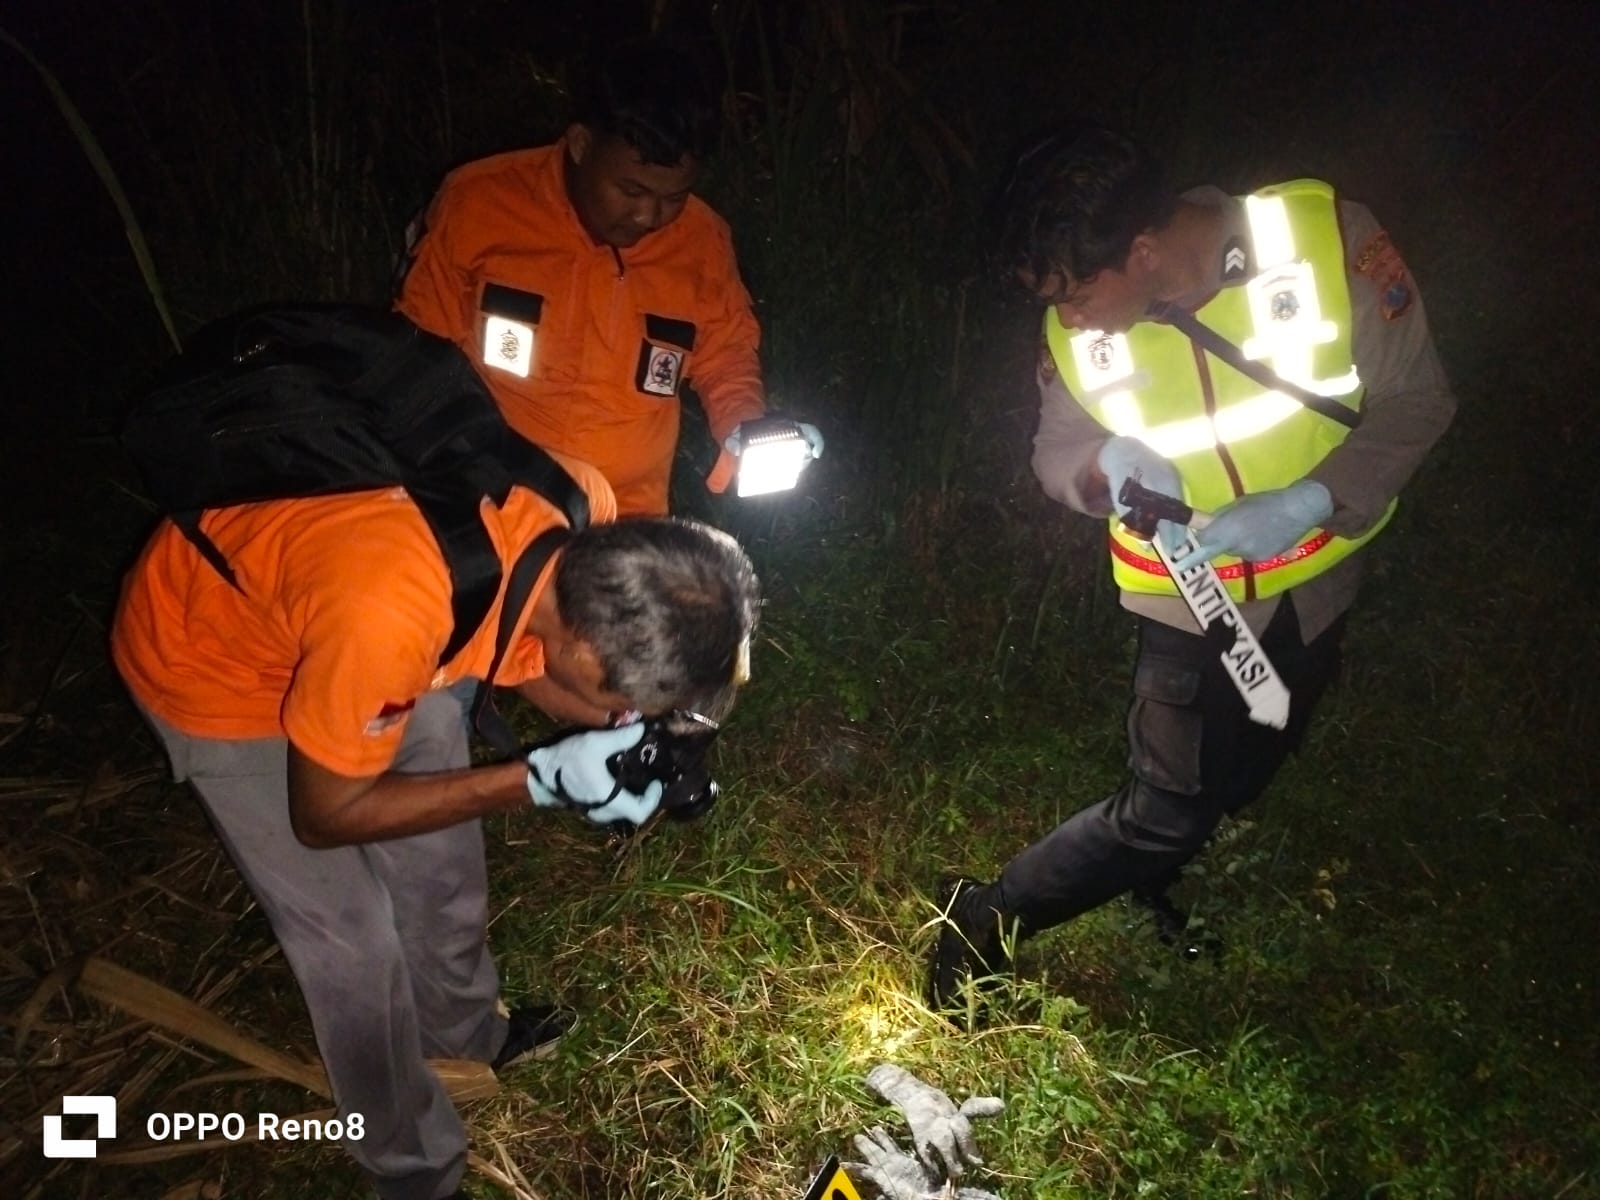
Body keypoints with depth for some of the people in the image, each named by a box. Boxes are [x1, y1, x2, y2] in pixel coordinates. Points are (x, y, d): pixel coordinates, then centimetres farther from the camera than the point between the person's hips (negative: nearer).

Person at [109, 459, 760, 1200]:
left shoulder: (583, 508, -25)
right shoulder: (387, 614, -44)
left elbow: (526, 654, -3)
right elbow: (326, 814, -24)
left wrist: (633, 733, -19)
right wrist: (542, 782, -28)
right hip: (206, 656, -6)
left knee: (443, 859, 17)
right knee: (352, 939, 3)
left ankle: (462, 1030, 47)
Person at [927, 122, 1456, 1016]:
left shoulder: (1327, 237, -24)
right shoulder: (1076, 325, -20)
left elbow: (1417, 400, -15)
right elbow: (1057, 454, -5)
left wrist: (1309, 501, -30)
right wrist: (1105, 467, -29)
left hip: (1318, 579, 3)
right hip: (1190, 600, -2)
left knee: (1238, 776, 22)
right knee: (1165, 813, 0)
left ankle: (1151, 878, 50)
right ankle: (983, 921, 18)